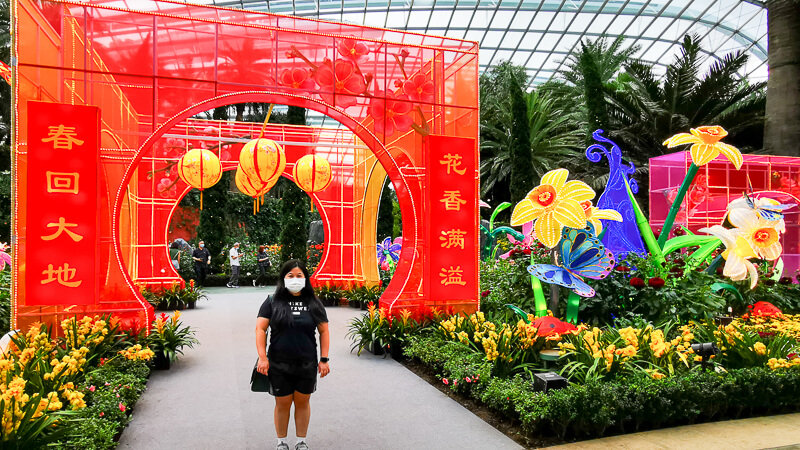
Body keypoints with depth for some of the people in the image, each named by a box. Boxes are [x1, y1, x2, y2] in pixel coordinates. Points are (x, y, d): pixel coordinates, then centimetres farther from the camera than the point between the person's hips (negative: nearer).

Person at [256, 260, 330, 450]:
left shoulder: (314, 303, 3)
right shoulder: (272, 302, -1)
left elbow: (324, 331, 5)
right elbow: (260, 329, -3)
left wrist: (324, 359, 0)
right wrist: (262, 357, -12)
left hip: (307, 365, 1)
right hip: (279, 366, -1)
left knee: (303, 402, 12)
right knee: (282, 404, 9)